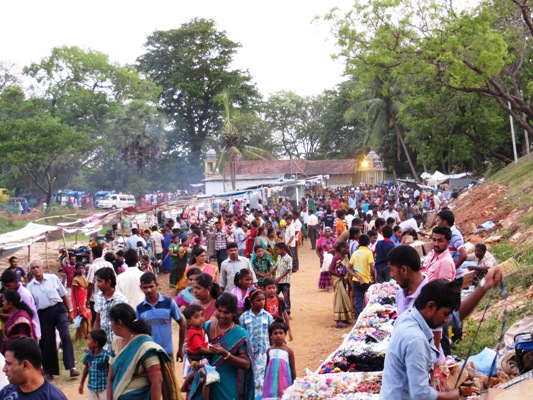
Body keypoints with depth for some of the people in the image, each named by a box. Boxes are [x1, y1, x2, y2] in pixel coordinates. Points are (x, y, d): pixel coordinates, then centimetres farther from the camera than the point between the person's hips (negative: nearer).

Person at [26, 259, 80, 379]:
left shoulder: (53, 278, 0)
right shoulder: (30, 286, 3)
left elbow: (64, 296, 5)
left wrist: (70, 311, 3)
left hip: (59, 309, -2)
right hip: (43, 314, 2)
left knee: (66, 336, -13)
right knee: (47, 342, 9)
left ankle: (71, 367, -12)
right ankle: (50, 370, 23)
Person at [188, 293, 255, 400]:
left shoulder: (240, 334, -8)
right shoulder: (206, 327, 1)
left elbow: (246, 364, -12)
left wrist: (225, 354, -25)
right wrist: (195, 363, -11)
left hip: (228, 387, -3)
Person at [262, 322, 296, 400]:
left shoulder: (288, 350, -4)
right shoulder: (269, 350, 5)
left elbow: (293, 369, 2)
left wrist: (294, 384, 4)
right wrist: (265, 381, 19)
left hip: (284, 380, -3)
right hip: (271, 380, 3)